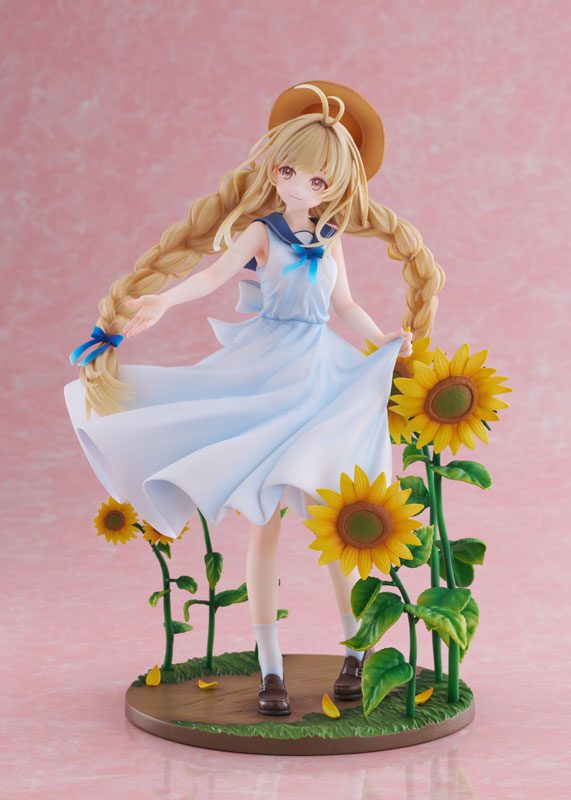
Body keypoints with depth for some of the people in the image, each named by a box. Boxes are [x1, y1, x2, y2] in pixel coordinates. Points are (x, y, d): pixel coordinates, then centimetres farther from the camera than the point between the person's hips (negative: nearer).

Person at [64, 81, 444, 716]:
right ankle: (270, 668, 7)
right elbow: (218, 272, -21)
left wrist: (387, 339, 2)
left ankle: (357, 651, 13)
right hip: (261, 382, -3)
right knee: (264, 520, -1)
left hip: (320, 380, 3)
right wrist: (165, 300, -38)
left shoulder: (330, 239, 9)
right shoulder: (259, 231, -4)